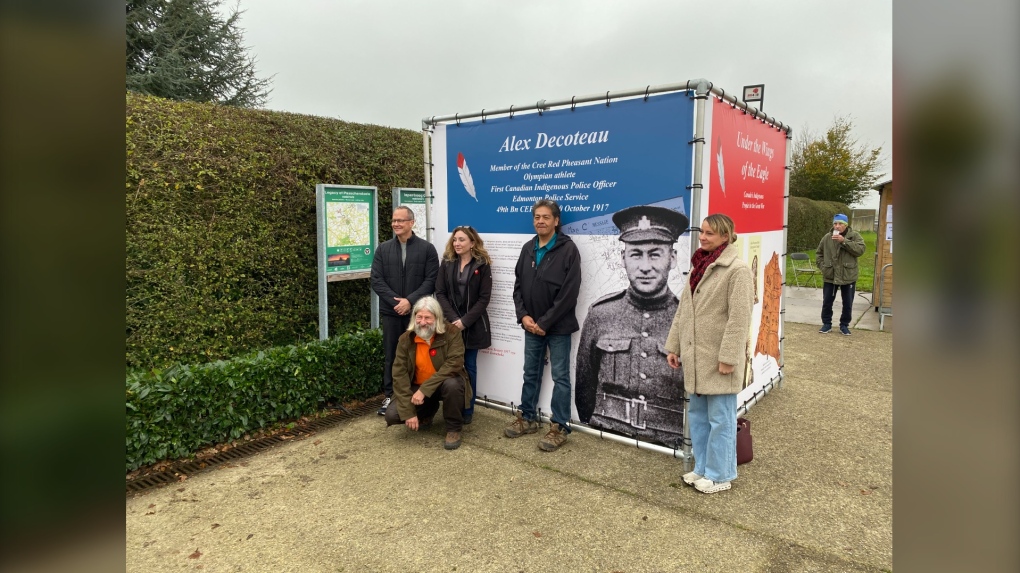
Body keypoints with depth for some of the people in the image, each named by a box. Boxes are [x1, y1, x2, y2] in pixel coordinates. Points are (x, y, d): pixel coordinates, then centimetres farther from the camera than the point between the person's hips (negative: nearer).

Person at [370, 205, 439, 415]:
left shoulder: (427, 248, 1)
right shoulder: (383, 249, 8)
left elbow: (431, 280, -6)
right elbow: (376, 280, 0)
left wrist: (410, 300, -16)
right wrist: (396, 301, -12)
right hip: (390, 312, 2)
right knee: (391, 355, 10)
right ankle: (390, 395, 22)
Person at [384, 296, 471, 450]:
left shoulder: (451, 333, -19)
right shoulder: (405, 339, -12)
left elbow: (454, 365, -27)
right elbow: (399, 374, -14)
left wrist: (424, 389, -32)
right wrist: (408, 412, -20)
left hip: (444, 384, -3)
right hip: (417, 386, 3)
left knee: (452, 384, -37)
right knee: (392, 414, -17)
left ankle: (454, 429, -10)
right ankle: (428, 411, 15)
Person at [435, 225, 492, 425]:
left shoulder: (482, 265, -2)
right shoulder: (447, 262, 5)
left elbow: (484, 298, -7)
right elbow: (440, 293, 0)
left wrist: (465, 320, -15)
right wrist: (453, 318, -13)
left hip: (473, 324, -2)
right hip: (450, 323, 2)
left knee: (469, 367, 6)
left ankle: (468, 410, 16)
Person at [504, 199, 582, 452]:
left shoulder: (568, 249, -11)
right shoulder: (528, 248, 8)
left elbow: (569, 293, -17)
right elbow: (518, 285, 9)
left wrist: (545, 322, -16)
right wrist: (523, 316, -6)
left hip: (558, 326, -6)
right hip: (531, 325, 6)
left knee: (560, 377, 4)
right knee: (530, 373, 16)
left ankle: (560, 427, 15)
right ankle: (527, 418, 31)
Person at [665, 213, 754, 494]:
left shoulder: (737, 270, -13)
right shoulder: (699, 266, 12)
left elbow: (739, 318, -18)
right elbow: (683, 309, 14)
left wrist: (728, 357, -20)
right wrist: (674, 345, 13)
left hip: (718, 358, -8)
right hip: (695, 355, 8)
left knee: (720, 417, 4)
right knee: (697, 414, 17)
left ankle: (719, 475, 19)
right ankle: (702, 468, 32)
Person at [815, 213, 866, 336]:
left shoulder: (854, 236, -3)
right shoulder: (827, 237, 3)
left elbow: (860, 250, -19)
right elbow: (818, 253, 14)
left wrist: (844, 241, -25)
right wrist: (822, 265, 1)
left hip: (848, 276, -2)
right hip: (829, 276, 2)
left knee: (848, 304, 7)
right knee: (827, 302, 7)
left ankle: (844, 325, 23)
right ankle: (826, 324, 22)